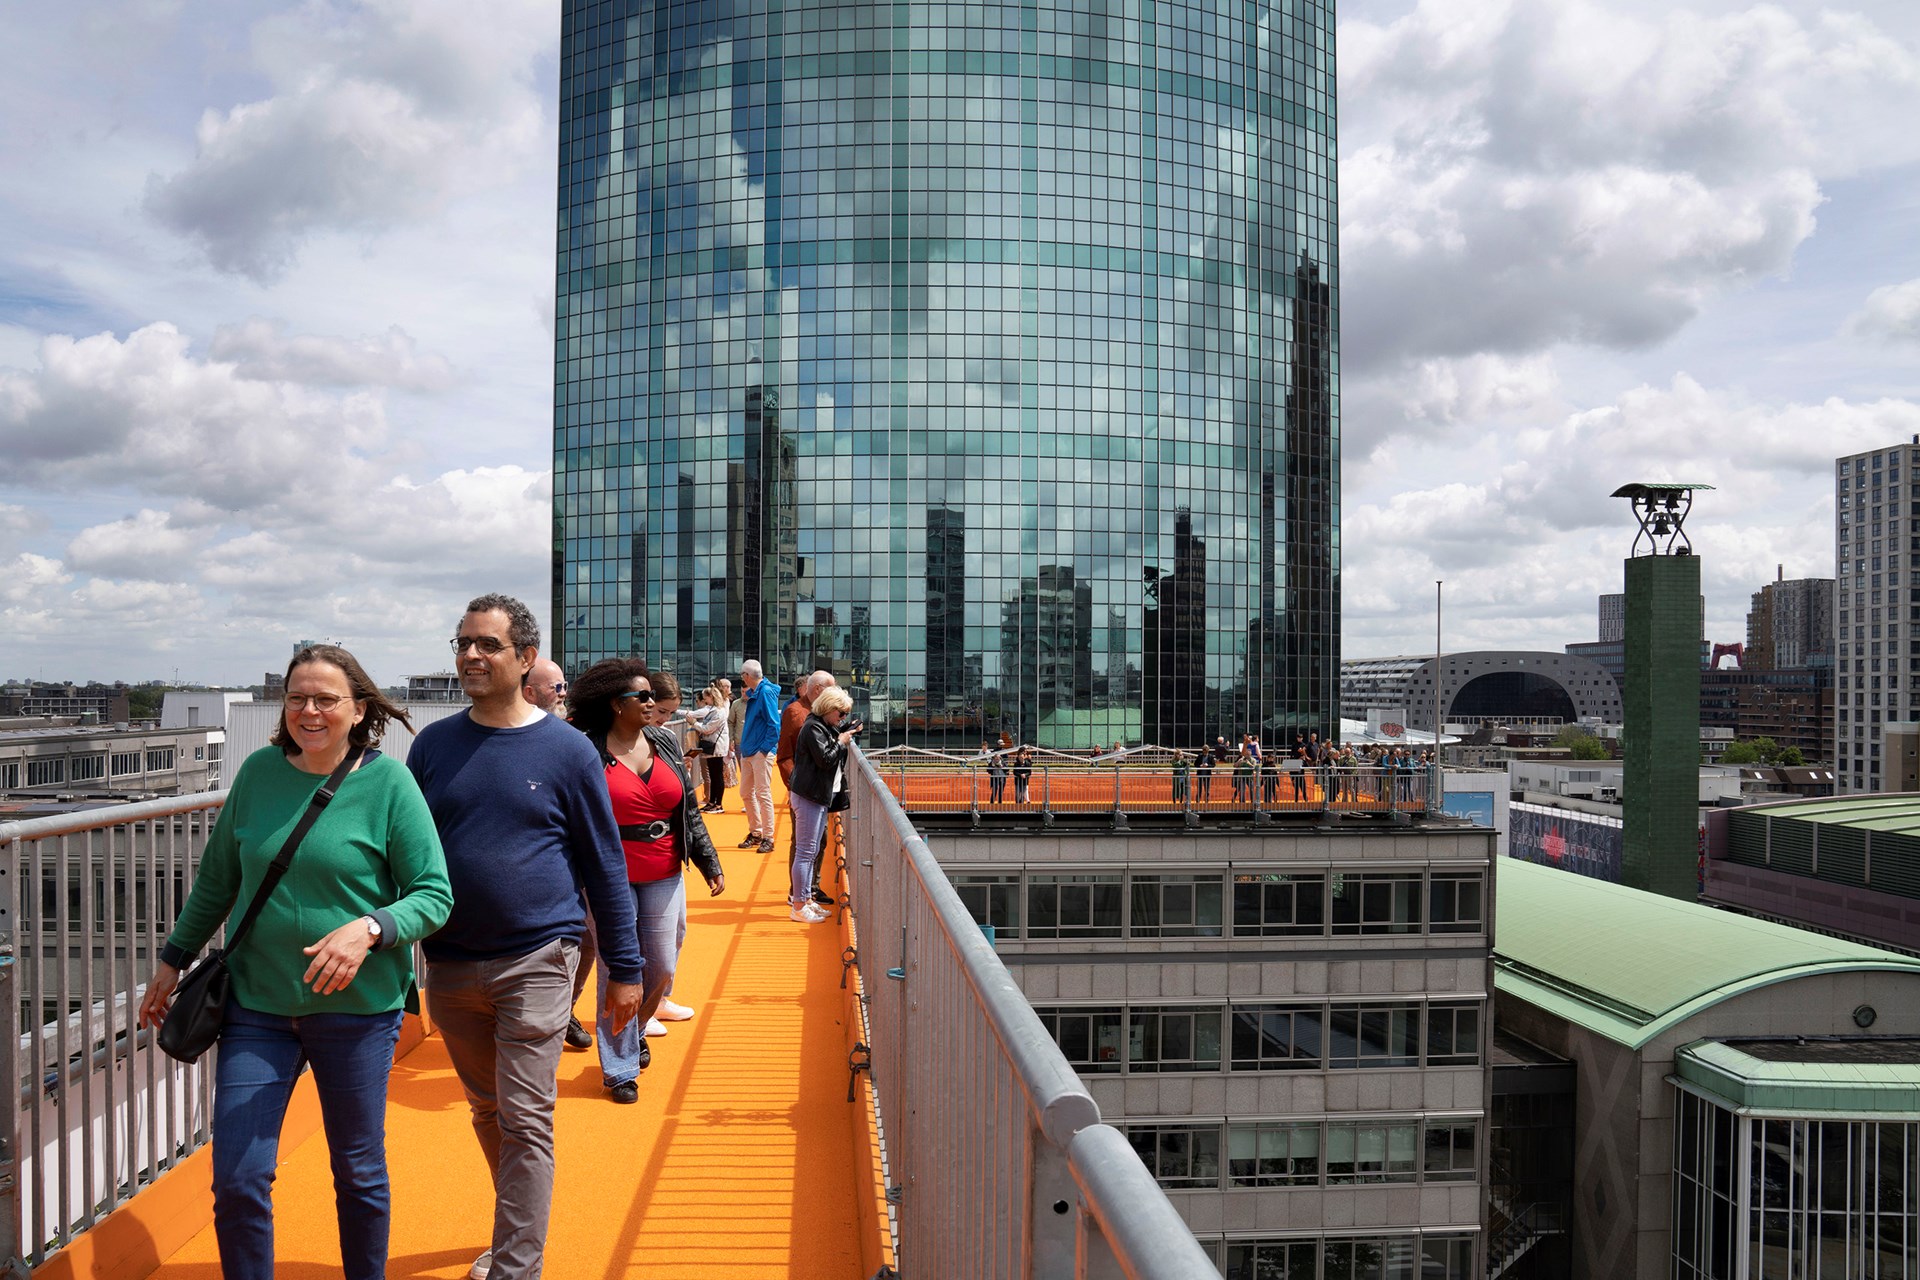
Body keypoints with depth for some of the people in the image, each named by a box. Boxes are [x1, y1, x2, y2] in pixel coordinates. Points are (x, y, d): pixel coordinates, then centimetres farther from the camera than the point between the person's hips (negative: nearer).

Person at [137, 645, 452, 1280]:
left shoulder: (388, 781, -10)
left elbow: (434, 895, -10)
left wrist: (369, 928, -27)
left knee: (359, 1173, 12)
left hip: (357, 1009, -3)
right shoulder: (259, 770, 1)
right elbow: (217, 878, 15)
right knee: (237, 1182, 0)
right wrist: (173, 958, 19)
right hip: (256, 1004, 3)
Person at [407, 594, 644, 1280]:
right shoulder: (433, 744, 3)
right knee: (488, 1113, 17)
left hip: (535, 963, -4)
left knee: (525, 1122, -4)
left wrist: (624, 967, 0)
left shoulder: (567, 750, -5)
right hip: (450, 964, 4)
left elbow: (605, 864, -1)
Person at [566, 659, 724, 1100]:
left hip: (664, 877, 5)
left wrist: (710, 864, 9)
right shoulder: (587, 750, -9)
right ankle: (620, 1068, 15)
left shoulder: (663, 743, 6)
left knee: (663, 968, 9)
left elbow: (690, 810, 11)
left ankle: (636, 1030, 38)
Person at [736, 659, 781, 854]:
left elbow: (774, 724, -18)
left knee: (763, 794, -7)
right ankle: (755, 832, 25)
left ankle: (768, 838, -2)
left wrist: (765, 748, -17)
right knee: (746, 793, 14)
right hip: (748, 751, 10)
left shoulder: (766, 692, -14)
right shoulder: (754, 692, 13)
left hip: (761, 752, -10)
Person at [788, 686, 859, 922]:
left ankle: (805, 900, 24)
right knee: (806, 851, -7)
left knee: (813, 851, 16)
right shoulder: (813, 727, -15)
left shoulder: (825, 727, 15)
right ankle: (798, 907, -2)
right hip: (808, 796, -11)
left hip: (819, 796, 11)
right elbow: (826, 759, -23)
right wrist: (841, 742, -8)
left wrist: (848, 730, 11)